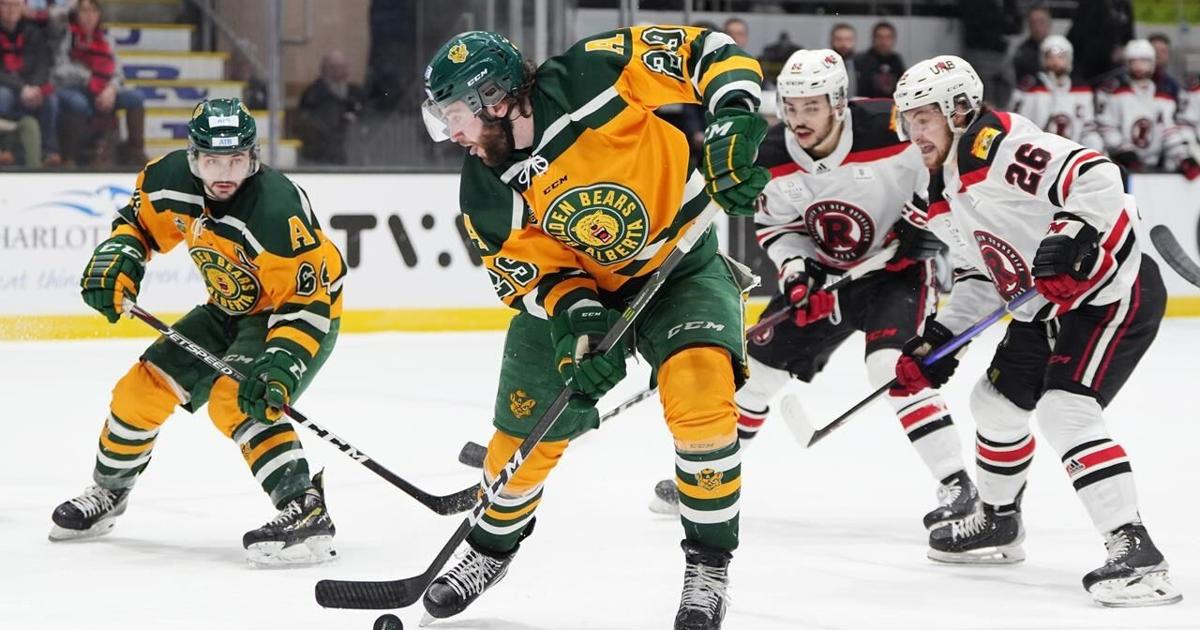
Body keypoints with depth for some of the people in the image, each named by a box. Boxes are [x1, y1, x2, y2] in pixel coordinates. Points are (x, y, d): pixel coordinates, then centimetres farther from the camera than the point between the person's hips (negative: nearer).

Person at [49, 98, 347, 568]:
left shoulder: (277, 213, -36)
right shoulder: (170, 179, -16)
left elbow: (306, 304, -32)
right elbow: (140, 219, 7)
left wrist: (280, 367, -43)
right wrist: (119, 255, -12)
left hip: (303, 312, -7)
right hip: (230, 309, 8)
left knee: (235, 398, -31)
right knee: (146, 385, 7)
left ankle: (306, 512, -35)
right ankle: (108, 493, 32)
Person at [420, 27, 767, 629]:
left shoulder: (592, 75, -25)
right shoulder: (486, 197, -12)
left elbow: (709, 50, -21)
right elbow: (536, 272, -8)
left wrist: (732, 121, -35)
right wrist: (577, 315, -28)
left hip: (682, 266, -4)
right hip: (576, 290, 4)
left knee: (699, 392, -28)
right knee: (526, 431, 6)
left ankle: (708, 567, -13)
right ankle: (492, 547, 38)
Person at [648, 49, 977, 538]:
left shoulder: (893, 130, -28)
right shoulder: (772, 157, -13)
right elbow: (774, 222, 2)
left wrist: (926, 222, -21)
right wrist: (793, 264, -17)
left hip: (898, 265, -5)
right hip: (824, 272, 5)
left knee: (892, 369, -27)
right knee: (760, 365, 7)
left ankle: (956, 485, -21)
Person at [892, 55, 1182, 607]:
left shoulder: (1001, 146, -21)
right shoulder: (943, 194, 10)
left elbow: (1094, 177, -32)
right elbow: (983, 276, 17)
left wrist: (1071, 237, -44)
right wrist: (936, 343, 10)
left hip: (1113, 290, -11)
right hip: (1048, 311, 11)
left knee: (1064, 409, -24)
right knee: (996, 401, 20)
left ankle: (1134, 551, -26)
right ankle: (998, 522, 43)